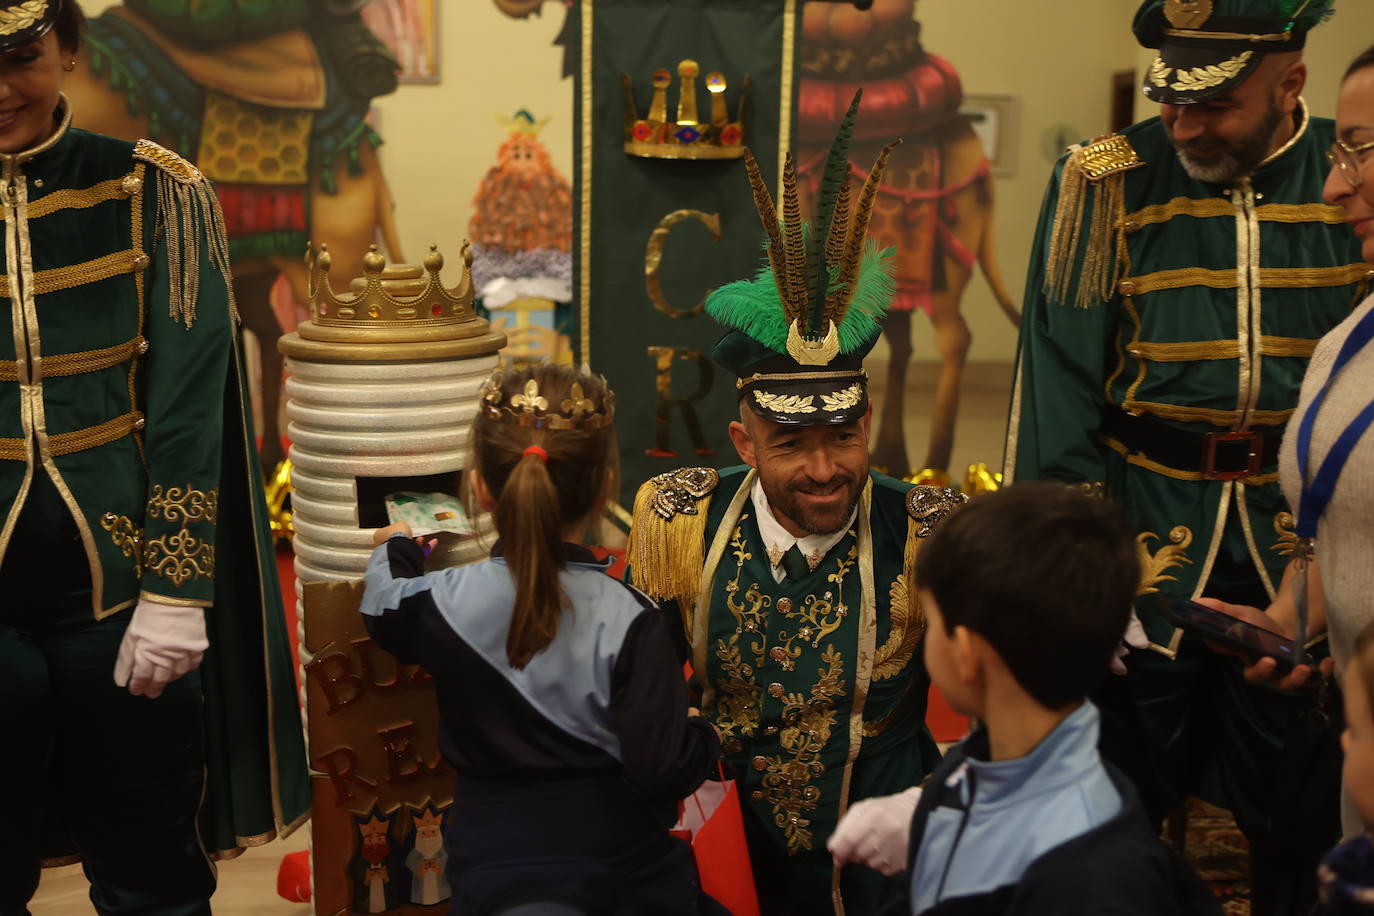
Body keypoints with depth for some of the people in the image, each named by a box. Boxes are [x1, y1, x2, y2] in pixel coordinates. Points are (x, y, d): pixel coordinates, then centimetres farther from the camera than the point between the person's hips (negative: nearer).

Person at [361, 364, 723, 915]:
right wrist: (701, 735, 1)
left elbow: (384, 608, 13)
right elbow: (662, 771, -20)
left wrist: (395, 547, 33)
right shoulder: (626, 620, -20)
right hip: (624, 868, -2)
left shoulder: (446, 602, -12)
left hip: (493, 864, 2)